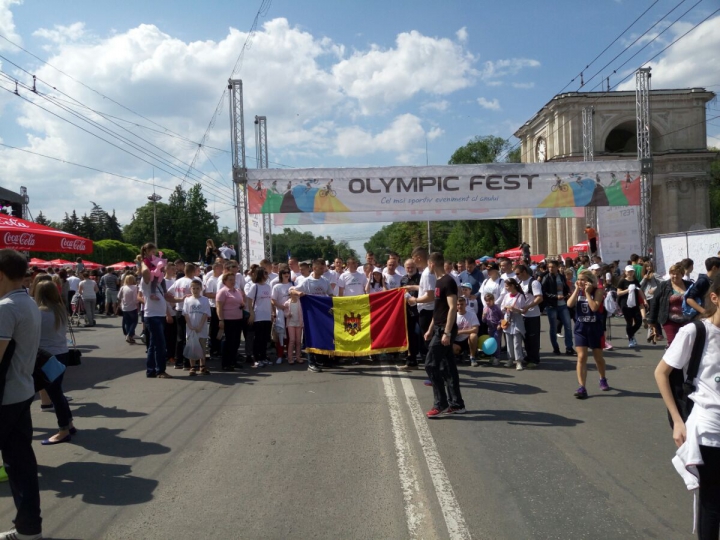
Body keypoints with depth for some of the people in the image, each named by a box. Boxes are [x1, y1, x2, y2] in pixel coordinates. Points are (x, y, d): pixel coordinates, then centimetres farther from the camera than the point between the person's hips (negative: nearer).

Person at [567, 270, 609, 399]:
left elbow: (594, 307, -23)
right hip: (580, 328, 2)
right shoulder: (577, 291, 3)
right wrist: (577, 290, -13)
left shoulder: (598, 291, -8)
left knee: (598, 357, 15)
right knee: (581, 357, -8)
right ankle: (582, 388, -7)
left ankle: (603, 380, 42)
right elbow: (569, 304, -13)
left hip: (594, 328, -2)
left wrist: (587, 292, -19)